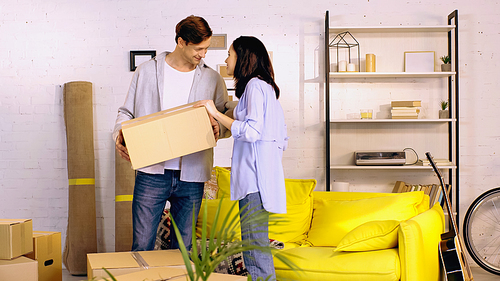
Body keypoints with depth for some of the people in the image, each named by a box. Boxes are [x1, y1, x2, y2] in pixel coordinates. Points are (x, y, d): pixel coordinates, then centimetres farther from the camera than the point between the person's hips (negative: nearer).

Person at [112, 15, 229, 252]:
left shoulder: (212, 79, 8)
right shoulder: (147, 71, 6)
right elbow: (127, 112, 11)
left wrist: (218, 127, -11)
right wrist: (119, 135, -9)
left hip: (191, 177, 1)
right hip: (152, 173, -1)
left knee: (184, 247, 9)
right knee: (142, 245, 1)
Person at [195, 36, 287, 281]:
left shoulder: (255, 85, -8)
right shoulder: (267, 87, 21)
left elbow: (252, 132, -19)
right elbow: (282, 140, 21)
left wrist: (216, 114, -11)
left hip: (255, 177, -10)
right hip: (259, 174, 10)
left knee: (254, 245, -9)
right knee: (253, 244, 11)